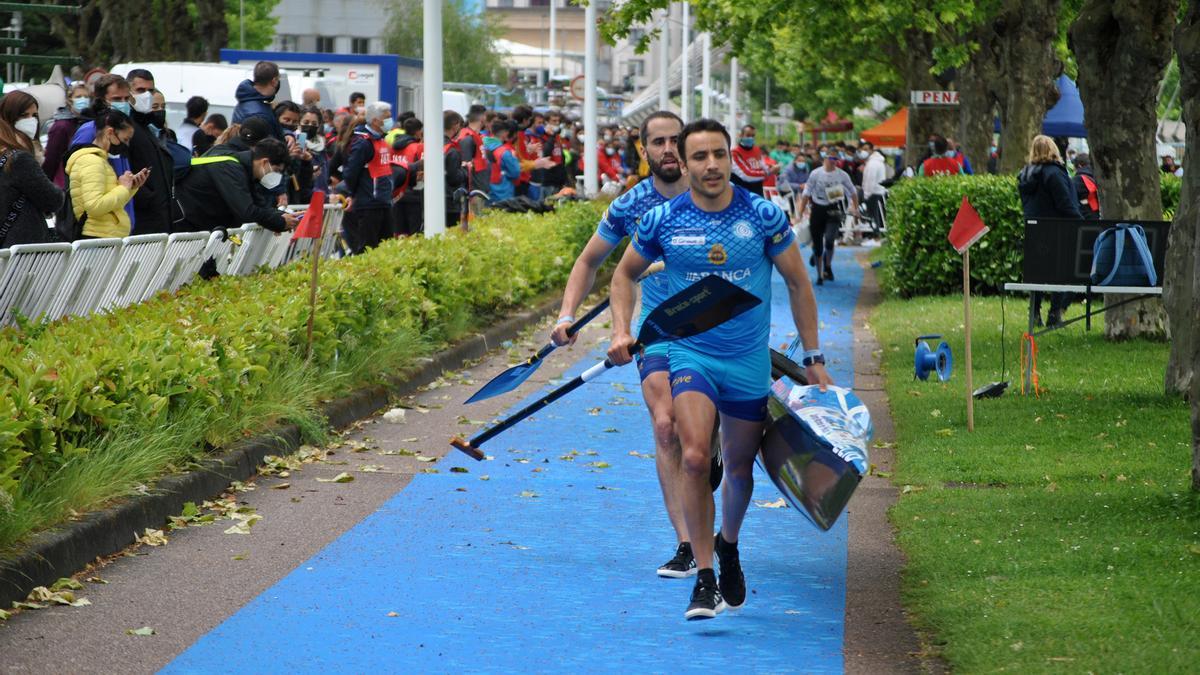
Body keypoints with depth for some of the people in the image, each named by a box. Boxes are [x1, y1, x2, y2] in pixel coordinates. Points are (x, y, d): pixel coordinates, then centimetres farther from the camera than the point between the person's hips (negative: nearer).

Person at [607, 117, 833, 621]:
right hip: (690, 355, -1)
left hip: (750, 361, 1)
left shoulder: (764, 216, -6)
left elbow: (797, 283, 4)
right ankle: (704, 579, -14)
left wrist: (813, 358, 4)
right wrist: (621, 331, -3)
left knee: (739, 467, 12)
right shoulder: (662, 220, -6)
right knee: (695, 457, -21)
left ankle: (728, 546, 42)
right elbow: (625, 274, 12)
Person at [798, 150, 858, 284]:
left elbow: (853, 192, 13)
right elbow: (806, 194, 2)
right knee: (817, 244, 4)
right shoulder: (815, 174, -3)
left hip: (834, 210, -1)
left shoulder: (842, 175, 0)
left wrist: (855, 208, 8)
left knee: (829, 239, -21)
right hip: (818, 209, 1)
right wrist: (800, 212, 0)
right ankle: (820, 274, 19)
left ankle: (828, 267, 5)